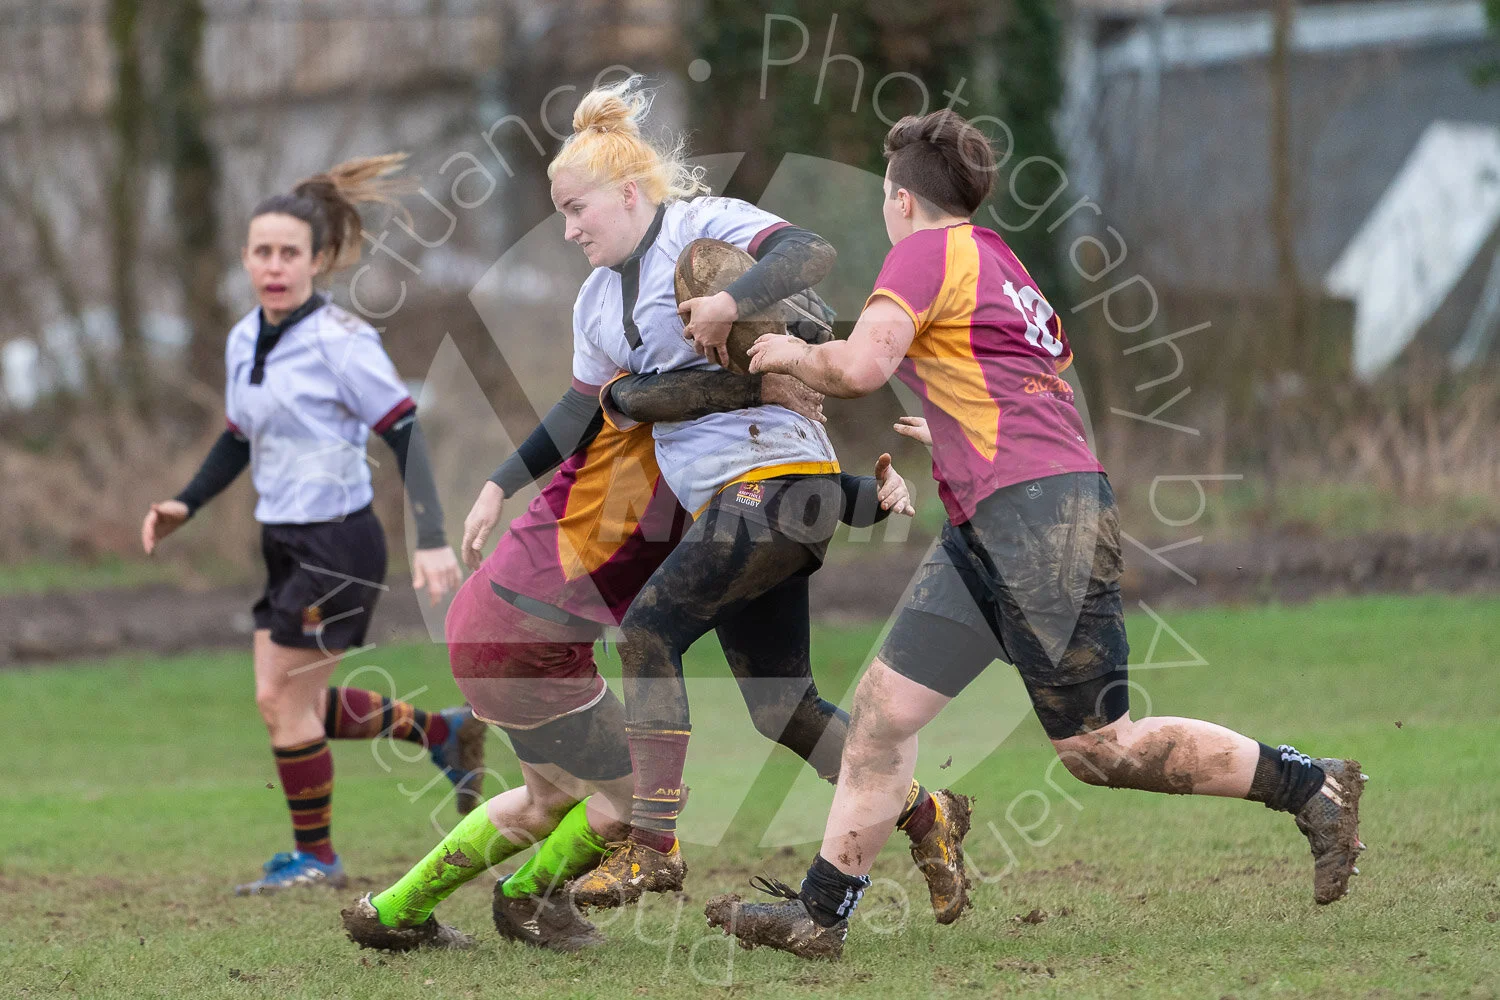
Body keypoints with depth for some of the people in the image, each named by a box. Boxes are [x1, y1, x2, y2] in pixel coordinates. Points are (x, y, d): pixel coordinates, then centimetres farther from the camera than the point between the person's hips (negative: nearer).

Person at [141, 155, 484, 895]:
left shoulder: (339, 341, -16)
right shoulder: (244, 341, 7)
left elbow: (404, 435, -17)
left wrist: (432, 541, -24)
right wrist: (185, 506, 8)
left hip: (337, 546, -8)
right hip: (284, 542, 8)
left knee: (287, 702, -3)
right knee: (283, 702, 11)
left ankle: (315, 858, 14)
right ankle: (445, 733, 27)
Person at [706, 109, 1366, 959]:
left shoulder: (929, 251, -3)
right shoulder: (1001, 262, 25)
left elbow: (860, 367, -18)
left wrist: (793, 355, 2)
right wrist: (944, 432, 40)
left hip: (1038, 509, -10)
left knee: (1099, 749, -6)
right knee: (885, 704, 8)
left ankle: (1311, 786, 4)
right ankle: (821, 914, 8)